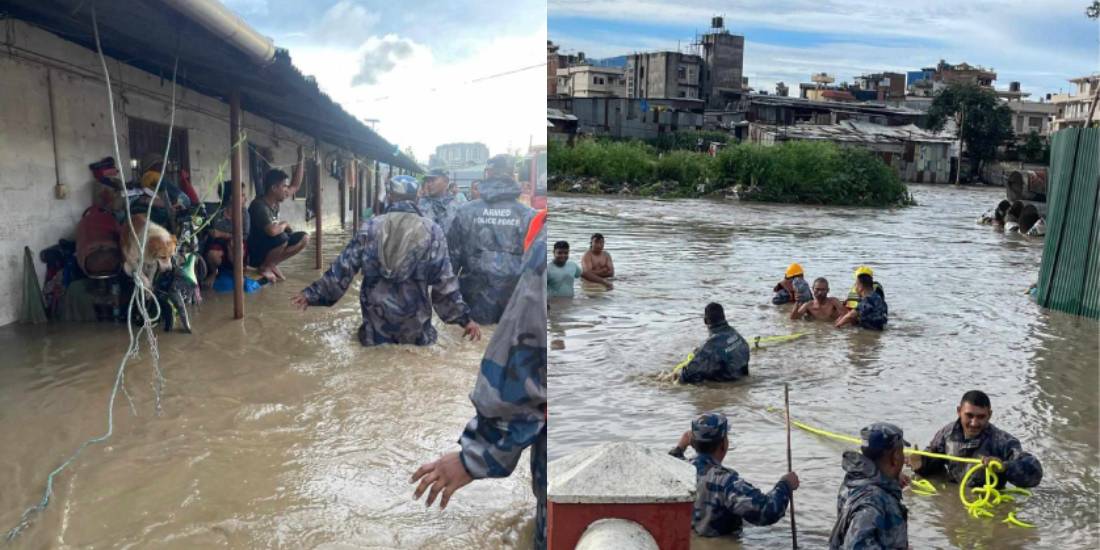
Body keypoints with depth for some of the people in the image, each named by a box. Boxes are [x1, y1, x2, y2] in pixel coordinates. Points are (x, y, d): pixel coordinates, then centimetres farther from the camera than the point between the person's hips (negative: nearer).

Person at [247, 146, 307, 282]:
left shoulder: (275, 201, 1)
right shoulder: (259, 205, -25)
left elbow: (295, 186, 14)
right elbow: (272, 231, -40)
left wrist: (301, 159, 8)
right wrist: (284, 225, -17)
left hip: (270, 246, 9)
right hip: (255, 254, -9)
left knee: (304, 238, 1)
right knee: (282, 237, -35)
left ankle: (272, 264, 5)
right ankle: (265, 267, -10)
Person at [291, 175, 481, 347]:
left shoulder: (369, 228, 0)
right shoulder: (432, 231, -4)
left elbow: (342, 269, 3)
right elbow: (444, 282, -5)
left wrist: (312, 294, 15)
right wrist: (464, 318, 1)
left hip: (377, 315, 2)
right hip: (414, 319, -1)